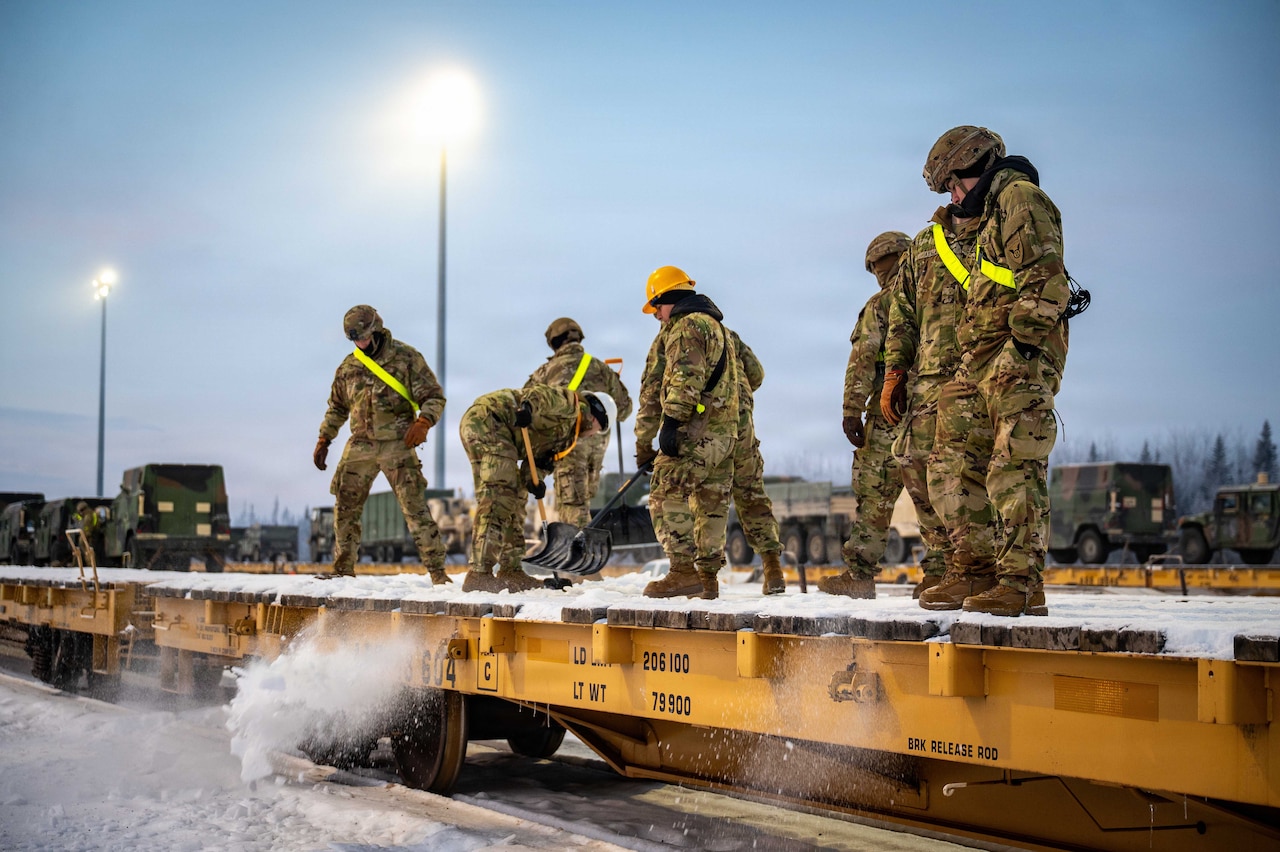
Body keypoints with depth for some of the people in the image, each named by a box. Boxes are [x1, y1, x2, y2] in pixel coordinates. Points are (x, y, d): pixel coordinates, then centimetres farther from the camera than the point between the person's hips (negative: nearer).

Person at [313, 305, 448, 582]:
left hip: (397, 445, -5)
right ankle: (343, 569, 17)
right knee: (345, 508, 5)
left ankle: (437, 570, -9)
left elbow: (434, 396, -3)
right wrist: (324, 440, 18)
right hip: (360, 445, 5)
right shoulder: (348, 366, 11)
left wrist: (423, 422, -21)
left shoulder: (406, 358, -3)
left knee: (415, 508, -11)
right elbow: (337, 407, 24)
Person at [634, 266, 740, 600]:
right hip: (726, 431, 10)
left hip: (696, 431, -10)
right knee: (711, 503, 11)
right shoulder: (717, 326, 27)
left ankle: (684, 571, -17)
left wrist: (671, 422, -23)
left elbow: (685, 378, -19)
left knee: (667, 495, -10)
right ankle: (708, 577, 14)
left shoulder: (686, 325, -5)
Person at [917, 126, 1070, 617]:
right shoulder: (994, 214, 29)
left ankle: (1022, 583, -9)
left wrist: (1019, 346, -22)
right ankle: (975, 574, 10)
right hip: (982, 363, 10)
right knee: (954, 461, 7)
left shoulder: (1020, 196, -3)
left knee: (1014, 469, -12)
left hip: (1021, 359, -10)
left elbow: (1046, 277, -15)